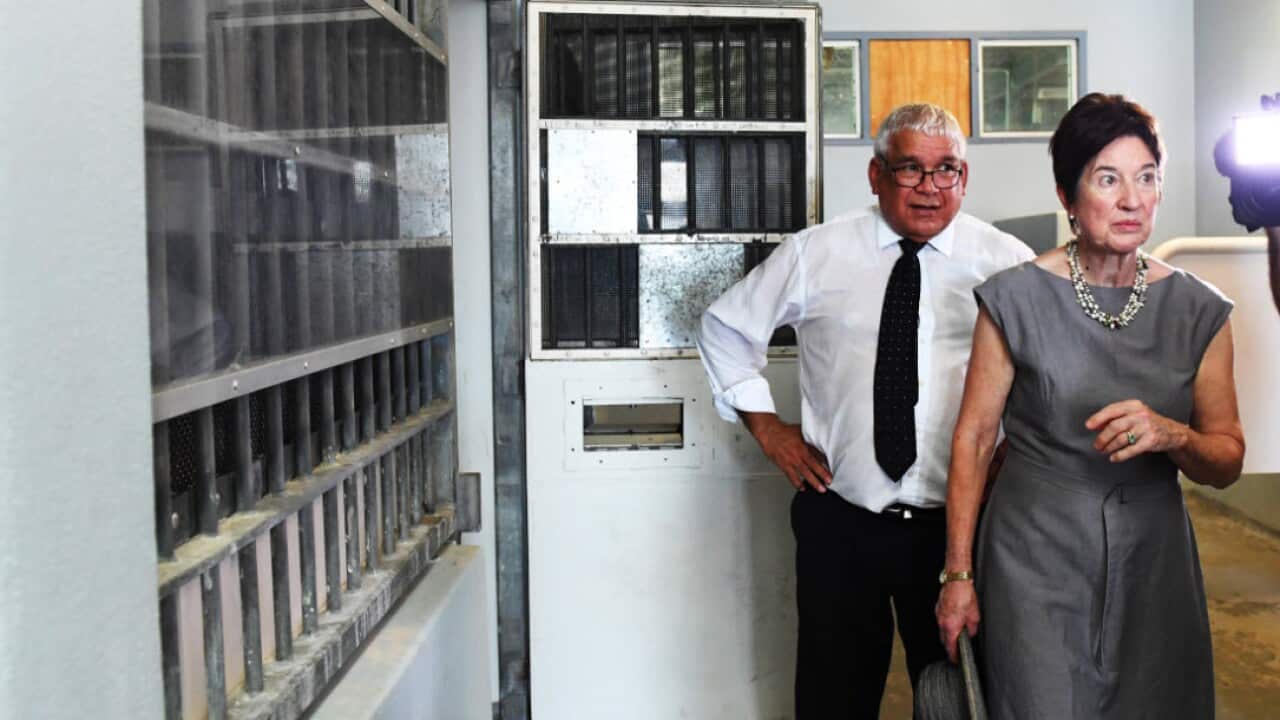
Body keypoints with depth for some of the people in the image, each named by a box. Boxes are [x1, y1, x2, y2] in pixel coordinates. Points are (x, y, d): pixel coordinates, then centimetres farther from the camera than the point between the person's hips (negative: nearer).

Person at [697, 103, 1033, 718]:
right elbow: (725, 325, 12)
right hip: (840, 522, 0)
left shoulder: (1007, 263, -1)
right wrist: (764, 425, 5)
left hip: (959, 523, 0)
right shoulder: (814, 254, 1)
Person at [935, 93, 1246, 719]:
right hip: (1037, 556, -3)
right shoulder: (1017, 299, -8)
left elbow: (1228, 462, 4)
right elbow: (973, 439, -5)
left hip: (1152, 559, 3)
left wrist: (1172, 434, -19)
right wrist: (958, 574, -4)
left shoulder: (1199, 311, 0)